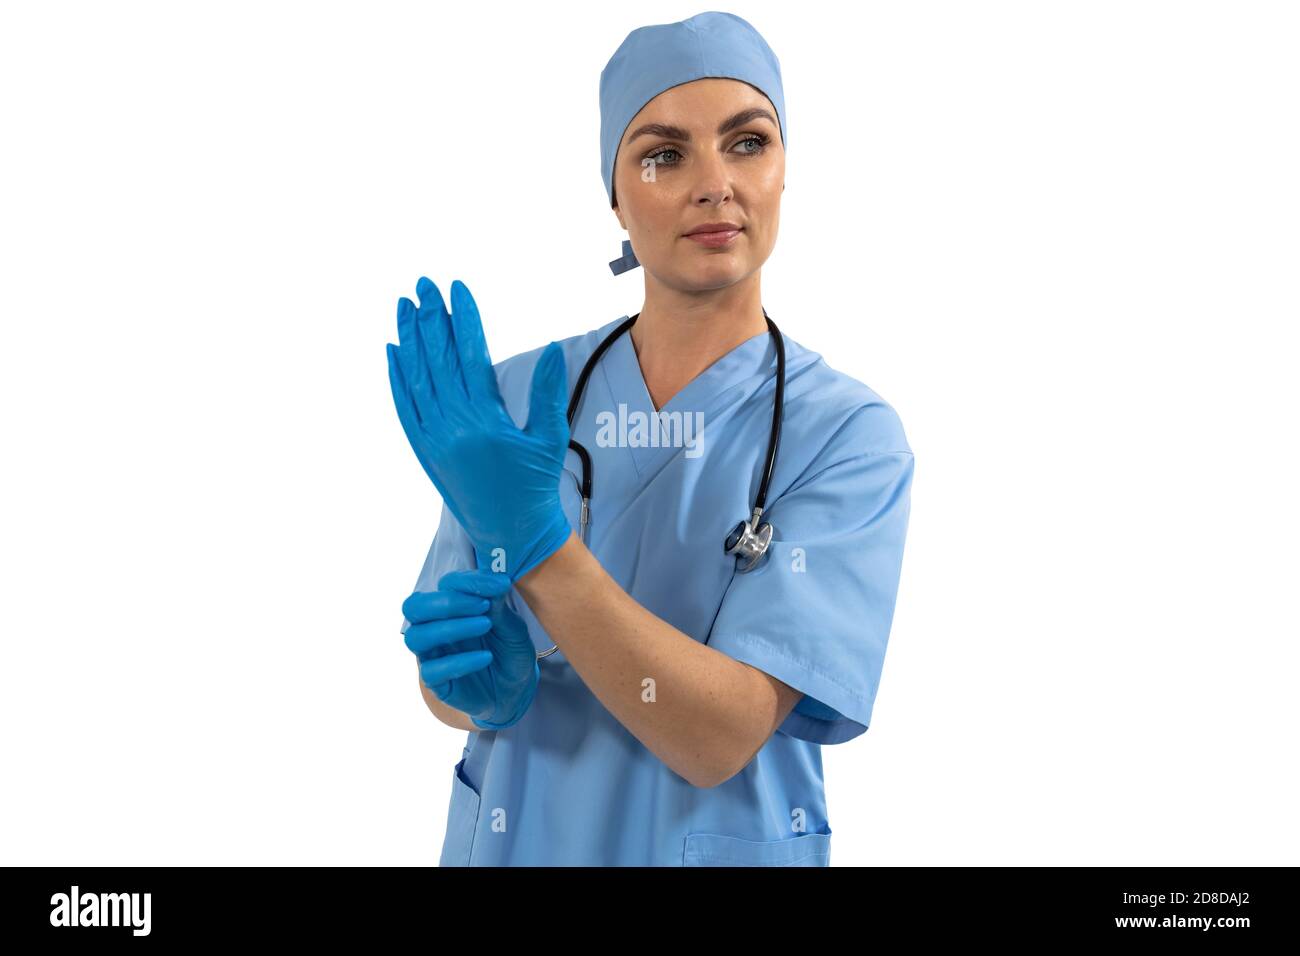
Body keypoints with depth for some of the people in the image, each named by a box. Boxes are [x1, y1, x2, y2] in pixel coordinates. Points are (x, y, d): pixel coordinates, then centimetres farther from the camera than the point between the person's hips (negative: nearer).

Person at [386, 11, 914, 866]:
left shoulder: (849, 432, -17)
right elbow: (445, 687, -1)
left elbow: (720, 740, -24)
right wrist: (487, 687, -22)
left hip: (721, 843, -2)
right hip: (514, 836, 3)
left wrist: (532, 537, -32)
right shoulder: (515, 397, -8)